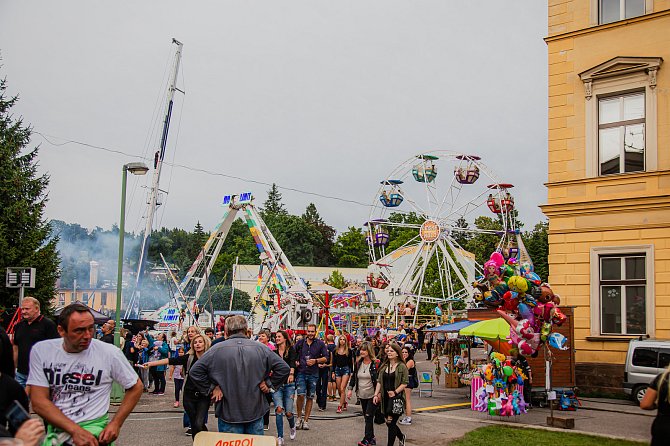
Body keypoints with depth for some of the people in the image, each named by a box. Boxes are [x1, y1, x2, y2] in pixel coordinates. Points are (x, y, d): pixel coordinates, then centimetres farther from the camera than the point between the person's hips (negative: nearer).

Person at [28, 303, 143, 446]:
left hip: (91, 427, -5)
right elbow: (39, 402, -5)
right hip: (52, 427, 5)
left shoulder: (110, 353, -5)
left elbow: (136, 387, 8)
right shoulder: (41, 350, -1)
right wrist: (75, 430, -17)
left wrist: (116, 424, -5)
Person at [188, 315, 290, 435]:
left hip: (228, 414, -2)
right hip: (256, 412, 2)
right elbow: (284, 369, 1)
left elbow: (194, 372, -5)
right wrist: (269, 383, 6)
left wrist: (210, 387, 0)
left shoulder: (217, 349, -5)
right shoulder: (261, 348, 1)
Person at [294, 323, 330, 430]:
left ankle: (306, 420, 15)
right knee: (301, 395, -14)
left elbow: (326, 358, 3)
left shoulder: (320, 344, 3)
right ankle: (299, 417, 6)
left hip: (313, 374, 1)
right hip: (301, 372, 0)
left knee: (310, 397, 5)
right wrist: (295, 362, -1)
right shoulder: (300, 342, 6)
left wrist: (316, 361, -11)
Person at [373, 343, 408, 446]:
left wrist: (395, 392, -17)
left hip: (396, 398, -6)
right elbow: (379, 381, 10)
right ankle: (401, 437, 38)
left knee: (391, 423, -6)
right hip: (385, 397, 6)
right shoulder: (384, 366, 10)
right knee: (389, 423, 13)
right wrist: (376, 394, 1)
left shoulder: (402, 367, -7)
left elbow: (405, 383, -10)